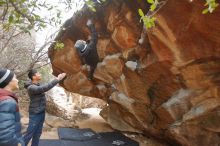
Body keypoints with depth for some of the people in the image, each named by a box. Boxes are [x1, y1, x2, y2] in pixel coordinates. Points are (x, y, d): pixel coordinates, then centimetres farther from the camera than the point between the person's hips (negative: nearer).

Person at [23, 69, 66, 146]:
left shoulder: (38, 85, 6)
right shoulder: (31, 87, -24)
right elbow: (45, 88, -37)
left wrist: (57, 78, -1)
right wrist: (57, 79, -37)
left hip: (41, 112, 8)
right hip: (35, 114, -8)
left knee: (38, 133, 17)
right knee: (29, 134, 3)